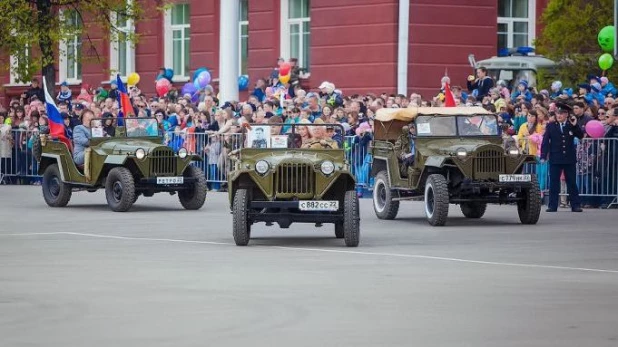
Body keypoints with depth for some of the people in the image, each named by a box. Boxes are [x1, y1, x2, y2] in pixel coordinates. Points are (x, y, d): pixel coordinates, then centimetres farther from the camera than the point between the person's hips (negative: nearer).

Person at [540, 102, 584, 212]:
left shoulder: (571, 126, 5)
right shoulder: (550, 126, 3)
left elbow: (580, 136, -4)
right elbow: (545, 142, -1)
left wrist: (575, 125, -16)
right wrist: (543, 156, -9)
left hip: (569, 159, 0)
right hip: (555, 159, 0)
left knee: (572, 183, 5)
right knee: (554, 183, 1)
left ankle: (576, 205, 8)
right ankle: (552, 205, 5)